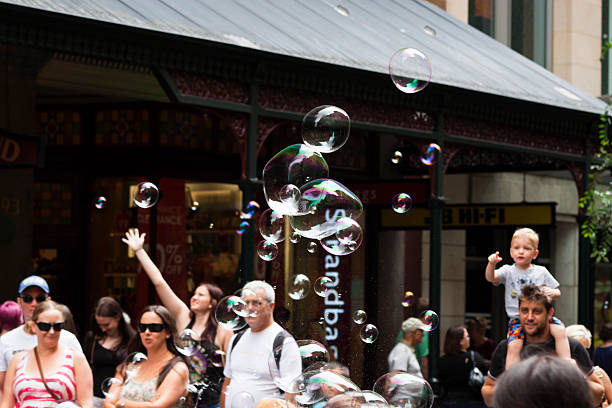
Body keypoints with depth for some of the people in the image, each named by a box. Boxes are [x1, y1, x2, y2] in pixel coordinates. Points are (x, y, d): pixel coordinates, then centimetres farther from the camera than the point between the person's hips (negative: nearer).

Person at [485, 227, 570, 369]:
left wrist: (552, 292, -11)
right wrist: (491, 264, -33)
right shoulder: (508, 271, 6)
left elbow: (557, 292, 14)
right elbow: (490, 277, -11)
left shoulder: (541, 272, 10)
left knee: (560, 331, -24)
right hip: (517, 318, -1)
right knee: (514, 346, -26)